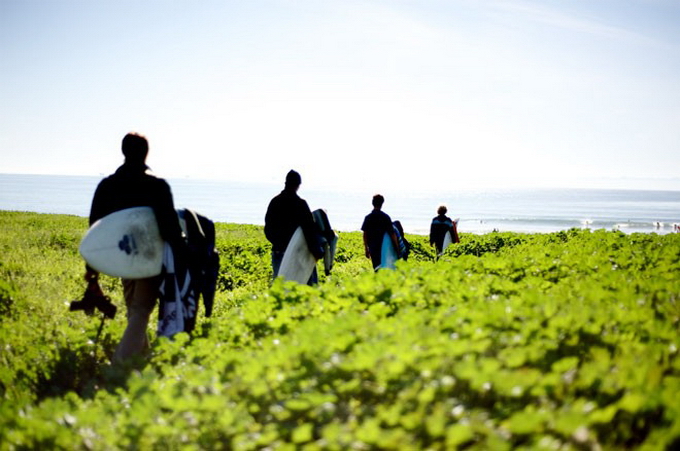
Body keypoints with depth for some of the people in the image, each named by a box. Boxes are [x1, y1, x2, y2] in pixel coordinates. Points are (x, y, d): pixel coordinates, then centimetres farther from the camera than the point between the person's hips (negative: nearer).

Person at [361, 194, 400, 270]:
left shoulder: (368, 217, 0)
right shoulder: (386, 217, -5)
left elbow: (365, 235, 1)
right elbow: (392, 233, -7)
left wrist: (366, 249, 10)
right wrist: (397, 247, -1)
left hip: (373, 247, 2)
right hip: (385, 247, -2)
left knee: (376, 268, 8)